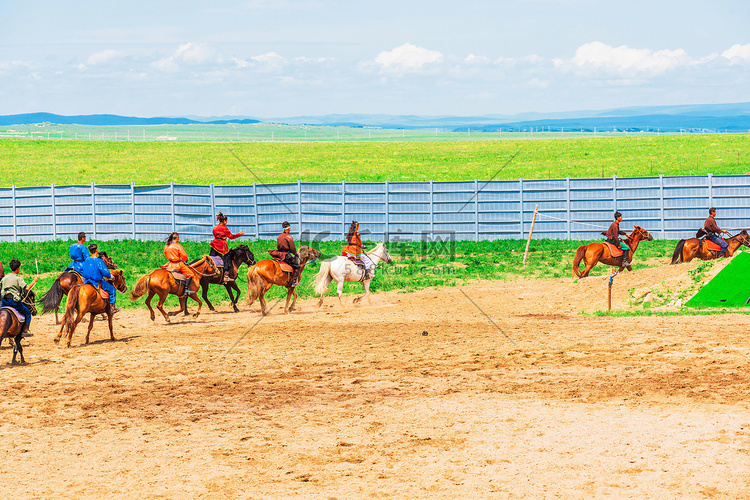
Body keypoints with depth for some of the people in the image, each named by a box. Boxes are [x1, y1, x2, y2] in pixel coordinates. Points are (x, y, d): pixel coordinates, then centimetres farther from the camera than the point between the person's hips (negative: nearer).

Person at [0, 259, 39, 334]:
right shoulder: (18, 279, -9)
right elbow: (27, 288, -16)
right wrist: (34, 281, -5)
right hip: (15, 301, -5)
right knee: (27, 313, 13)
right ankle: (25, 330, 7)